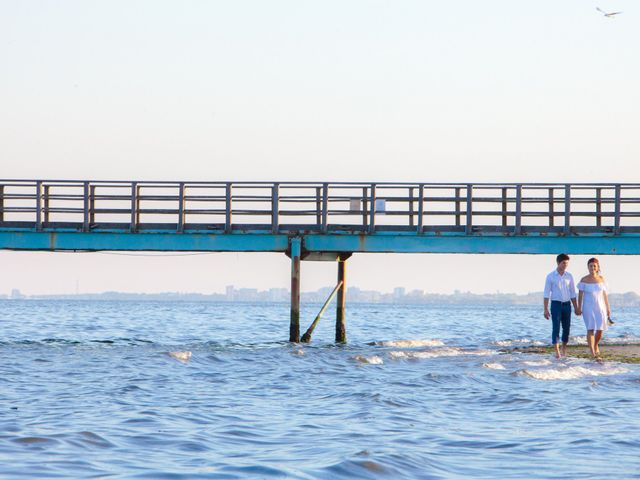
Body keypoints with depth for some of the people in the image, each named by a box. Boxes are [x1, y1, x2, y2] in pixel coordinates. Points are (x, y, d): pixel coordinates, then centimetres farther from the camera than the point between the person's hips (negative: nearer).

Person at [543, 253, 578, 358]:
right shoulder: (551, 276, -1)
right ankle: (557, 351, -10)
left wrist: (576, 307, 10)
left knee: (566, 327, 6)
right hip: (556, 303, -3)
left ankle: (564, 348, 23)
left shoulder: (569, 276, 8)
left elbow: (572, 293, 13)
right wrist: (546, 309, -7)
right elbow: (547, 293, -2)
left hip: (567, 304, 3)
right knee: (556, 328, -9)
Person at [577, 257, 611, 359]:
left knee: (600, 329, -1)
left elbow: (605, 294, 8)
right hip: (588, 307, -2)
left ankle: (595, 345, 29)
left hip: (600, 307, 3)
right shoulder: (584, 280, -2)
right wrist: (579, 308, -5)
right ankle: (593, 353, -9)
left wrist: (608, 308, 8)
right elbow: (580, 295, 0)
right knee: (590, 329, -8)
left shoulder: (601, 278, 5)